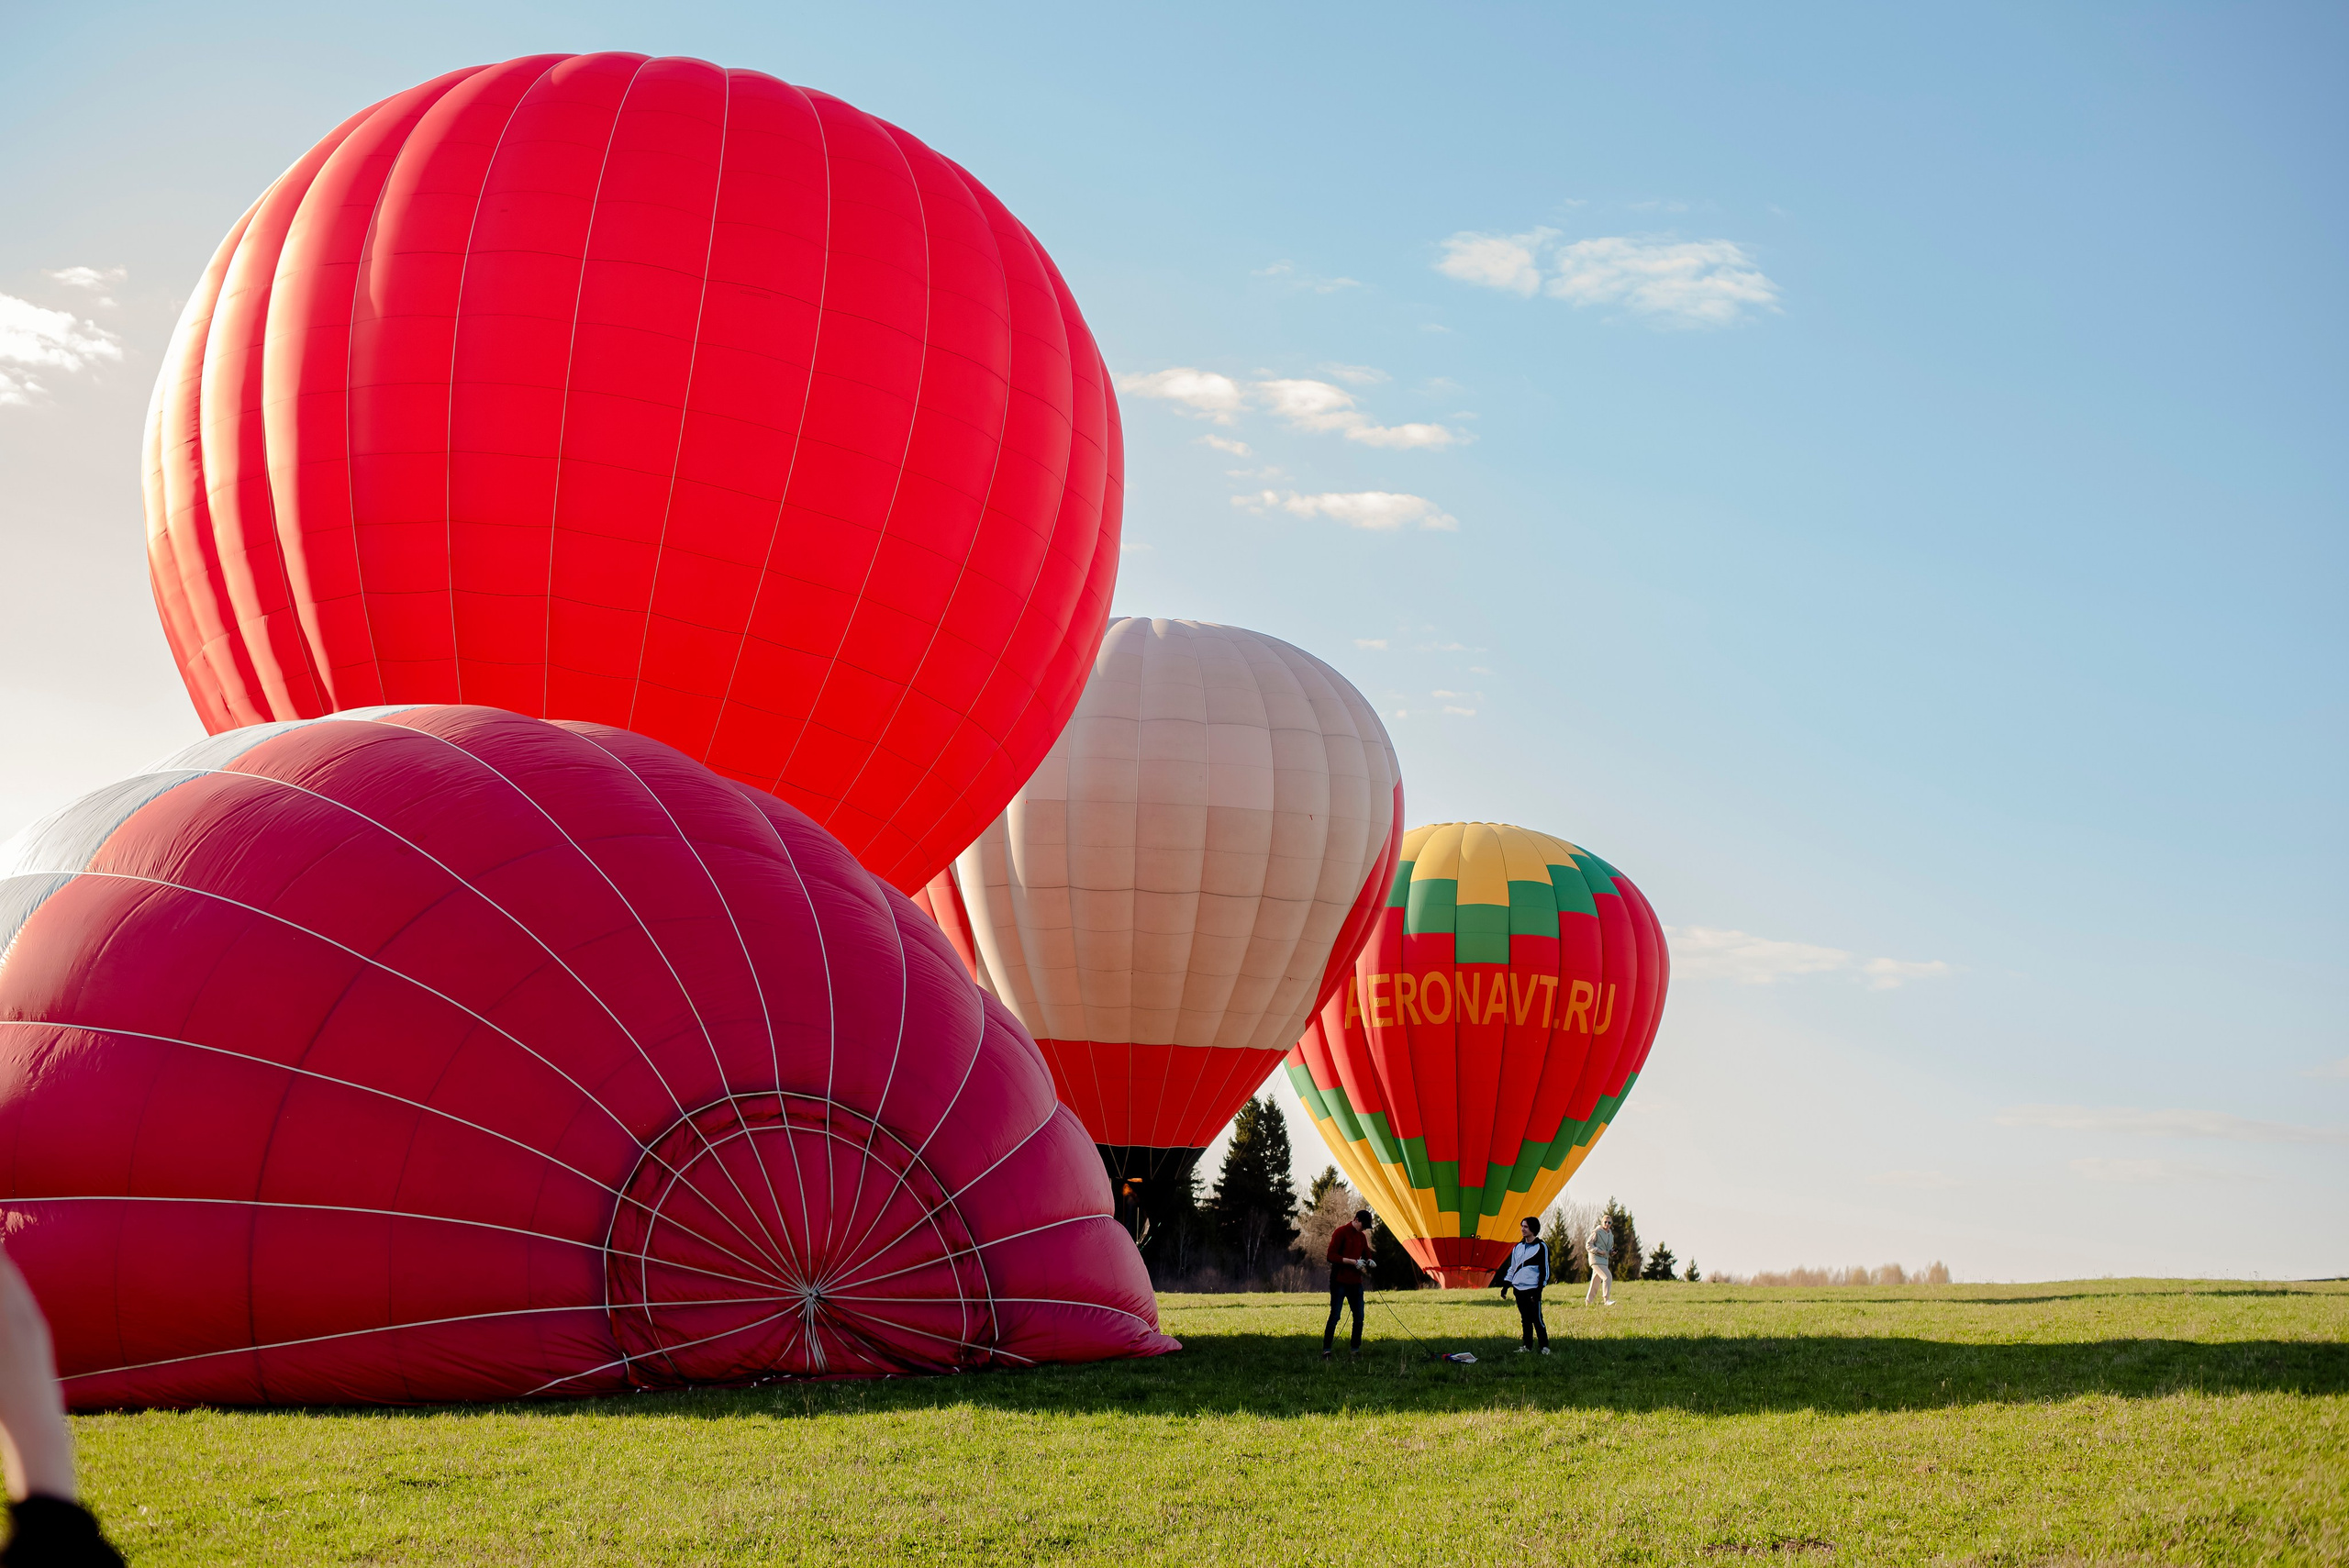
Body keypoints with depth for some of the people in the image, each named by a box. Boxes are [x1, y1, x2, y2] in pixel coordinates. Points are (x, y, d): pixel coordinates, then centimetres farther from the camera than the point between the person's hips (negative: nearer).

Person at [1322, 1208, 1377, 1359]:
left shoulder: (1362, 1236, 13)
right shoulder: (1341, 1233, -8)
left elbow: (1366, 1254, 25)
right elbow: (1332, 1256, -15)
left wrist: (1369, 1261, 0)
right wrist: (1353, 1262, -20)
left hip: (1355, 1283, 7)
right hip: (1339, 1282, -7)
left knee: (1359, 1317, 6)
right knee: (1335, 1316, -8)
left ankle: (1356, 1350, 15)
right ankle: (1326, 1351, -6)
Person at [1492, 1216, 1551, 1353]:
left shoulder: (1541, 1247, -3)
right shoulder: (1518, 1247, 15)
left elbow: (1545, 1270, -5)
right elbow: (1512, 1267, 21)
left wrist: (1539, 1290, -12)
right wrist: (1506, 1285, 13)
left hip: (1532, 1289, -6)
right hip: (1519, 1289, 6)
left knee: (1537, 1319, -6)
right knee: (1525, 1319, 9)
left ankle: (1545, 1346, 0)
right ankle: (1527, 1345, 16)